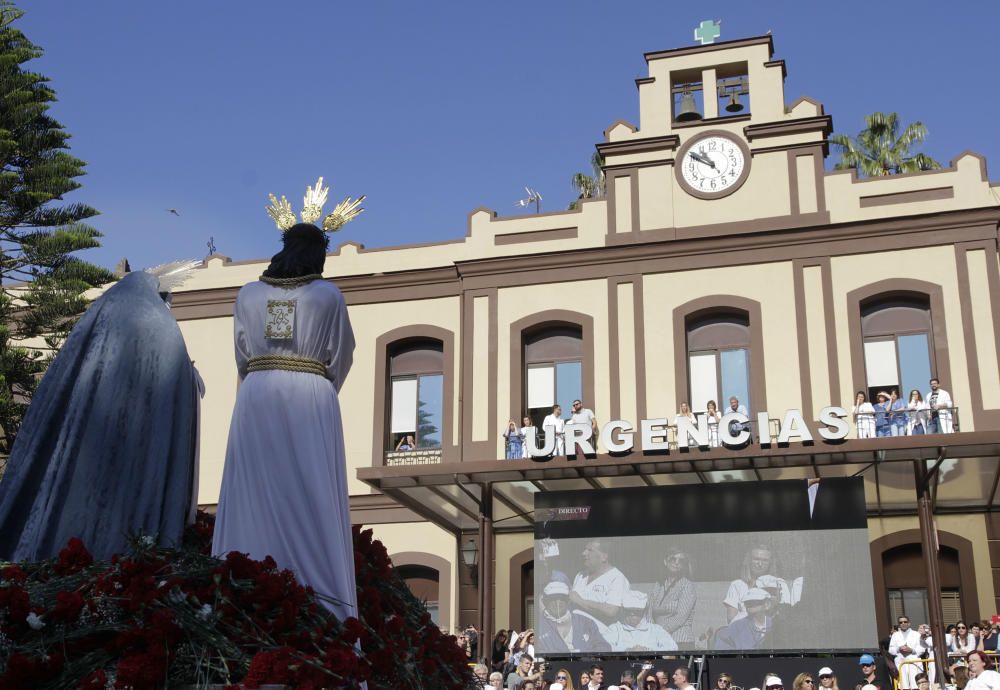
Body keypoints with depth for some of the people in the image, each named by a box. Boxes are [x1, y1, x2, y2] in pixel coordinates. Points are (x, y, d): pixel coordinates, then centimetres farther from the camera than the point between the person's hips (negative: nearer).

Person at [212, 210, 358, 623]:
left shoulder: (248, 294, 11)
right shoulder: (328, 295, 5)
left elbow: (242, 356, 14)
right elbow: (341, 358, 11)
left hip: (256, 396, 2)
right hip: (310, 395, -2)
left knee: (256, 494, 3)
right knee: (311, 496, -4)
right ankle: (321, 605, -8)